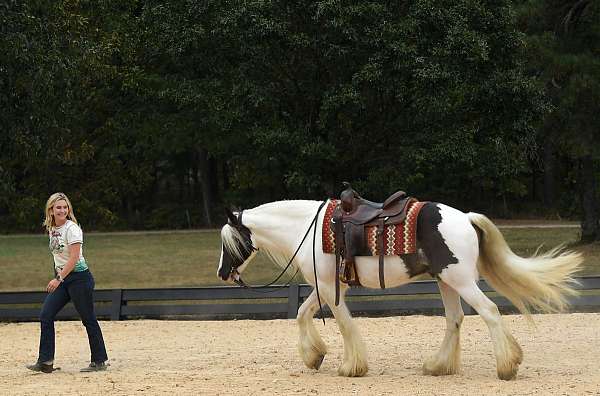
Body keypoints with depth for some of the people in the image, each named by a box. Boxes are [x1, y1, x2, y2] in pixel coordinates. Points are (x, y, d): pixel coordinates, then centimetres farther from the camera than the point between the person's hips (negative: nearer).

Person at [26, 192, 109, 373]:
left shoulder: (72, 228, -15)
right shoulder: (51, 229, 9)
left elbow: (74, 258, -22)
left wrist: (58, 279, -26)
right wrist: (57, 278, 17)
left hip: (78, 277, -8)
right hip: (61, 279, 8)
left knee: (88, 319, 0)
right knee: (46, 316, -2)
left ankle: (99, 361, 10)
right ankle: (45, 361, -1)